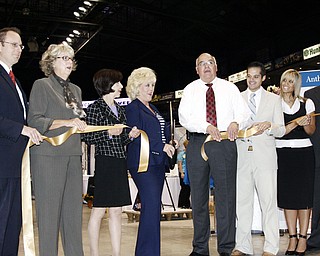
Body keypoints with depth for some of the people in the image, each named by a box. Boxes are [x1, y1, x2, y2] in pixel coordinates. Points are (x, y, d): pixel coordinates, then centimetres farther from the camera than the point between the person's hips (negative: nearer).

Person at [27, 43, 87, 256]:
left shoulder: (76, 90, 21)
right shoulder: (42, 85, 1)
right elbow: (34, 121, -8)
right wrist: (66, 122, -17)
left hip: (73, 155, 6)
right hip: (48, 156, -6)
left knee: (74, 210, 6)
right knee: (49, 209, -3)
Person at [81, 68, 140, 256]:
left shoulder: (120, 109, 17)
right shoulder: (95, 108, -4)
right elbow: (88, 138, -10)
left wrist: (130, 135, 1)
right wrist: (109, 133, -20)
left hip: (120, 163, 7)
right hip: (105, 162, -7)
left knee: (117, 210, 8)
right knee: (99, 210, 0)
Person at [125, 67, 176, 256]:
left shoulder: (153, 108, 22)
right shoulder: (133, 108, -5)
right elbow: (136, 137, -15)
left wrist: (170, 144, 9)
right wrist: (162, 146, -17)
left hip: (158, 162, 9)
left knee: (153, 207, 9)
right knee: (152, 206, -13)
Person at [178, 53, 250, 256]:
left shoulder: (230, 88, 13)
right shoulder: (190, 90, 11)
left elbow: (243, 111, 4)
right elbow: (184, 117, -2)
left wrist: (235, 122, -19)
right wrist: (207, 126, -18)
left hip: (225, 143, -1)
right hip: (197, 143, 1)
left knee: (226, 195, -3)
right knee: (198, 195, 6)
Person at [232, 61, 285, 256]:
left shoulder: (274, 99, 10)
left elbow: (281, 130, 5)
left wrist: (269, 126, -16)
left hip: (265, 157, -1)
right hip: (242, 157, 2)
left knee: (269, 202, -4)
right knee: (242, 202, 4)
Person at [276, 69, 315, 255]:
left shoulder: (306, 103, 7)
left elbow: (311, 130, 9)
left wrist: (306, 124, -13)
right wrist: (296, 123, -16)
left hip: (304, 152, 0)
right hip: (283, 153, 0)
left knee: (304, 194, -1)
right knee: (287, 195, 3)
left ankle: (303, 238, 7)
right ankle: (293, 237, 13)